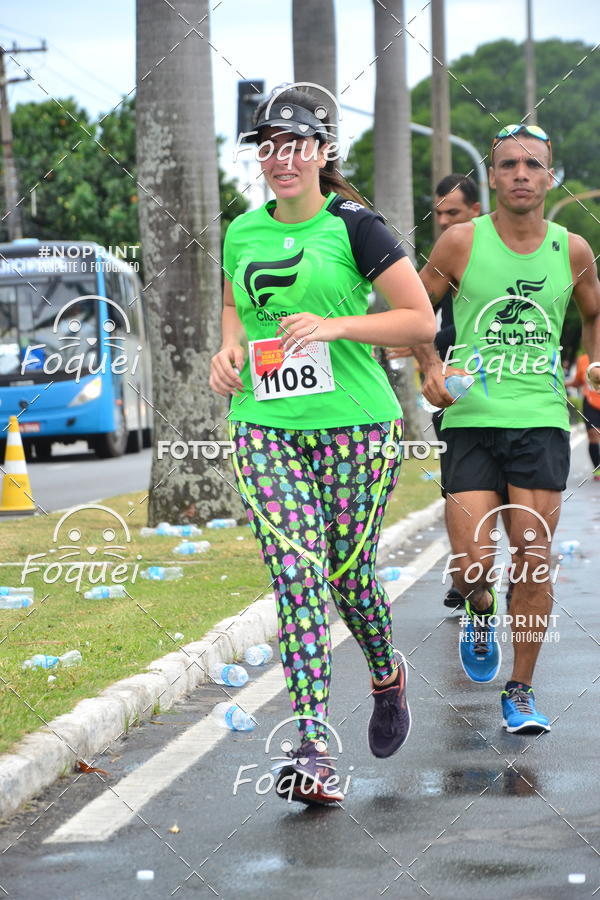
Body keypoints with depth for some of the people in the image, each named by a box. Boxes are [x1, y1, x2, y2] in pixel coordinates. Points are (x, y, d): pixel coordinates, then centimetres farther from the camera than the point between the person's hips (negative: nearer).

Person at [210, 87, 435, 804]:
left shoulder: (354, 227, -5)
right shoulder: (241, 233, 9)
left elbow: (422, 319, -4)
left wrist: (336, 326, -15)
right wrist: (230, 348, 6)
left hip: (356, 424, -3)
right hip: (264, 426, 3)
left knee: (348, 574, 5)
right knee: (295, 576, -11)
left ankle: (387, 677, 39)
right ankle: (314, 749, -15)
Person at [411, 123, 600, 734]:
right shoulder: (462, 243, -2)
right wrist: (429, 367, -7)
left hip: (542, 420, 1)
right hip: (470, 420, -1)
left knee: (532, 562, -3)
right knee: (470, 566, -7)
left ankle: (520, 692, 10)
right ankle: (480, 611, 30)